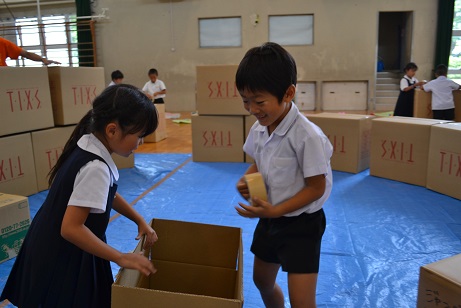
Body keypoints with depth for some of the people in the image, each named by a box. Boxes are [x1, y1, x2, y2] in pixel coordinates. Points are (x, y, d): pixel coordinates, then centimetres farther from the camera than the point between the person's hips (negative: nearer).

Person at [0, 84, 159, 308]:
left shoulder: (88, 146, -2)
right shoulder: (96, 167, -31)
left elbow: (106, 194, 10)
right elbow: (71, 228, -31)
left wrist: (140, 221, 6)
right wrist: (122, 258, -25)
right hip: (64, 258, -9)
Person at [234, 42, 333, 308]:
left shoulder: (307, 136, -27)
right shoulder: (259, 129, -5)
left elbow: (316, 188, -21)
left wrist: (275, 210, -26)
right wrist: (247, 180, -9)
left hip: (301, 223, -7)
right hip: (269, 218, 8)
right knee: (262, 281, 24)